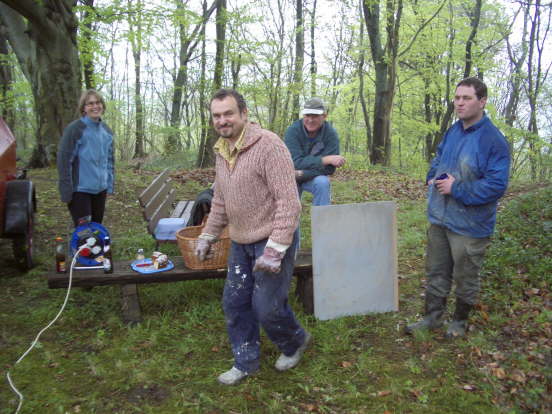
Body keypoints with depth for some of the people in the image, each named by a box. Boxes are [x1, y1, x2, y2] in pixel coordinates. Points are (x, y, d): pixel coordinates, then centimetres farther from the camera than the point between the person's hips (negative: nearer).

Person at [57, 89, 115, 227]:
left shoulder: (106, 130, 8)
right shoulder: (75, 129, -12)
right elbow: (64, 160, -13)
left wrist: (109, 184, 12)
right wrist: (67, 191, -15)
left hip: (100, 189, 6)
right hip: (80, 190, -6)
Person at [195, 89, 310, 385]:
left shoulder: (268, 145, -19)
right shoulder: (222, 150, 8)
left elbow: (288, 200, -23)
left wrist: (275, 249, -26)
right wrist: (208, 235, 18)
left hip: (271, 240, -8)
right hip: (240, 242, 8)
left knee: (267, 307, 0)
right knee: (235, 303, 12)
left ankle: (295, 342, 32)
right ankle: (245, 362, 32)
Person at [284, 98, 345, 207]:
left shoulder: (330, 133, -21)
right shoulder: (293, 130, -23)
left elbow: (329, 168, -23)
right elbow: (296, 162, -30)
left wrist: (301, 174, -32)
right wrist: (326, 159, -36)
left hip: (315, 178, 0)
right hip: (292, 178, 0)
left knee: (323, 182, -30)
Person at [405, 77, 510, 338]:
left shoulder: (493, 140, -18)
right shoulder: (453, 131, 5)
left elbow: (496, 185, -23)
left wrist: (457, 188, -22)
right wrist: (432, 177, 3)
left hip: (469, 226, -7)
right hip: (439, 218, 7)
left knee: (465, 277, 13)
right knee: (437, 272, 18)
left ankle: (460, 321, 34)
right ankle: (433, 317, 34)